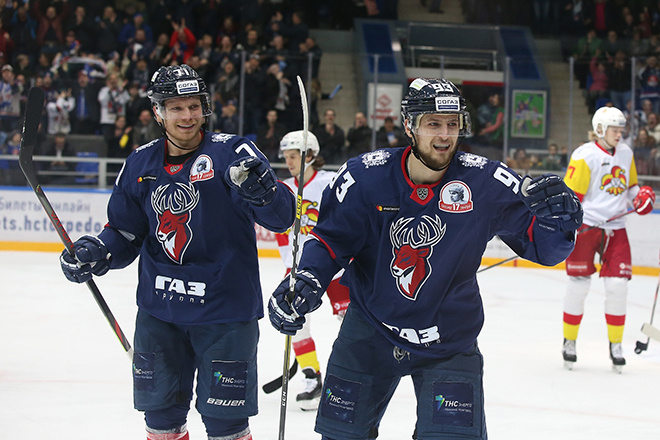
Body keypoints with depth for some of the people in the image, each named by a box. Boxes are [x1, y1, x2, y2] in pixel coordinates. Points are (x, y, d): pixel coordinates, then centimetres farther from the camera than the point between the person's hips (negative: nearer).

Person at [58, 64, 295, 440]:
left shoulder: (231, 153, -10)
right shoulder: (142, 163, 5)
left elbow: (281, 217, -18)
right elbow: (126, 230, 14)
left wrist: (261, 190, -39)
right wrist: (97, 253, -6)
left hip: (224, 307, -5)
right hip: (159, 308, 5)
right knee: (160, 409, 14)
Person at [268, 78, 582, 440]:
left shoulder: (487, 182, -14)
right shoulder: (365, 176, -12)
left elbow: (543, 246, -10)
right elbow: (331, 239, -2)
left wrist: (558, 216, -32)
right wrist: (305, 281, -19)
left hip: (449, 342, -1)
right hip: (369, 332, 1)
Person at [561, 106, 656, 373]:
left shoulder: (626, 154, 10)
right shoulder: (585, 156, -10)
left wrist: (640, 196, 4)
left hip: (615, 227, 5)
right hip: (585, 225, -5)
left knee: (618, 285, -3)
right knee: (578, 284, -3)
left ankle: (615, 344, 9)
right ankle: (569, 341, 12)